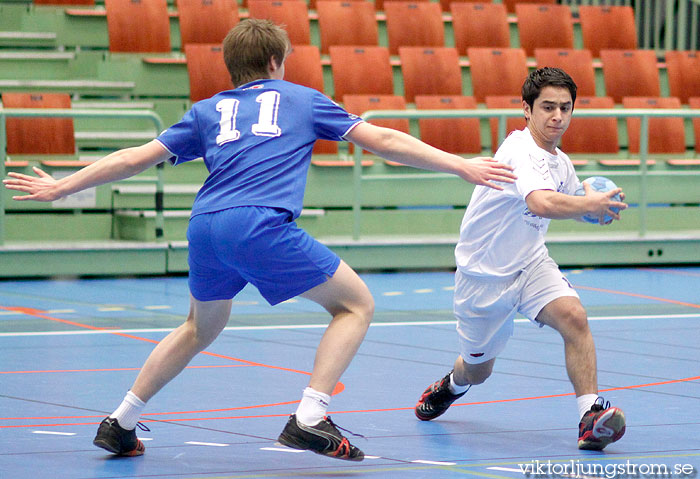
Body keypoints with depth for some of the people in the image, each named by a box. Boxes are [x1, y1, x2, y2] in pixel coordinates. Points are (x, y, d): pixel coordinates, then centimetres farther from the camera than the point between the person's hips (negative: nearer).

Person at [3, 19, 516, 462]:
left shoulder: (208, 111, 26)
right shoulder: (300, 99, 20)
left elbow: (134, 157, 25)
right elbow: (383, 139, 18)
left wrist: (60, 187, 35)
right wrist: (461, 166, 21)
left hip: (205, 225, 5)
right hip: (261, 225, -5)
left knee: (201, 328, 30)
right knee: (356, 304, 7)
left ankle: (120, 424, 30)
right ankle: (310, 420, -8)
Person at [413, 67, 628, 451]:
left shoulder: (561, 163, 1)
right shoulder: (519, 151, -26)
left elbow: (575, 202, 22)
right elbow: (542, 203, -45)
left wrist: (597, 202, -1)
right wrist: (590, 204, -36)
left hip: (530, 263, 6)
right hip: (483, 273, -5)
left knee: (573, 317, -24)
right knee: (477, 369, 12)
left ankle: (591, 418, -27)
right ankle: (451, 386, 50)